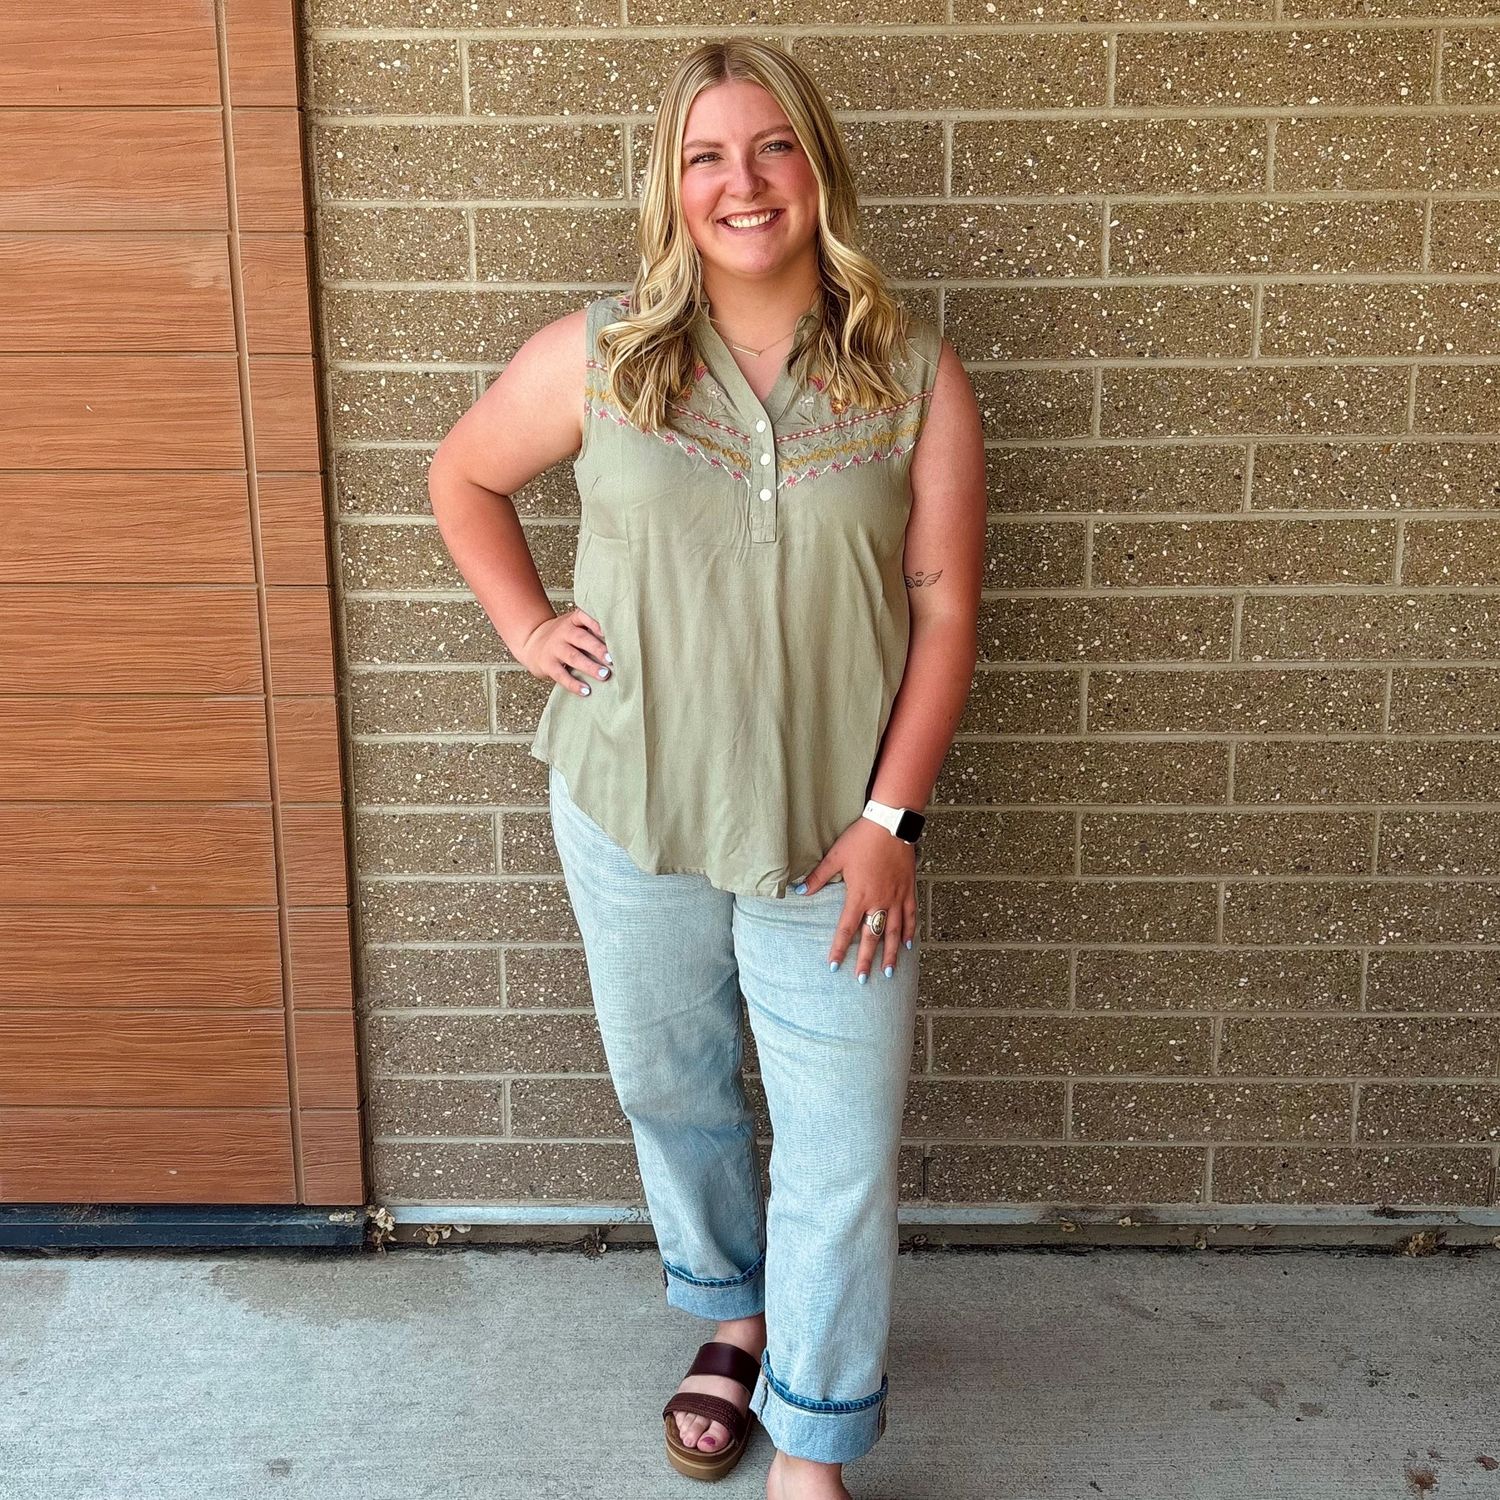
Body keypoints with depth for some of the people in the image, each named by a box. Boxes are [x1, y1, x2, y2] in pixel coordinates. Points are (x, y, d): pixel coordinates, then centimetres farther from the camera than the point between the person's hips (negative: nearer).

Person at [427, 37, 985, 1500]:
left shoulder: (914, 374, -5)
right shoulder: (597, 354, -3)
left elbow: (944, 605, -6)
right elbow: (461, 476, 13)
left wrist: (890, 816, -12)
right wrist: (529, 629, 0)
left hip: (833, 828, -1)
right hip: (632, 813, 2)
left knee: (844, 1139, 2)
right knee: (669, 1090, 19)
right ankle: (732, 1311, 48)